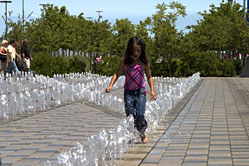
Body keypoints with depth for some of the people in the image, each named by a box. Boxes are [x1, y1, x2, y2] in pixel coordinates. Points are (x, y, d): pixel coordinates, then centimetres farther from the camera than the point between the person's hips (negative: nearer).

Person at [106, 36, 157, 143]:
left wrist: (152, 90, -1)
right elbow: (117, 74, 5)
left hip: (140, 91, -1)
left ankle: (142, 134, 12)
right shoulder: (125, 63, -3)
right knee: (130, 115, -3)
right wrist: (111, 85, -8)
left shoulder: (144, 63, -4)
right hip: (128, 92, 1)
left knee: (140, 114, -8)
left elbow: (149, 77, 6)